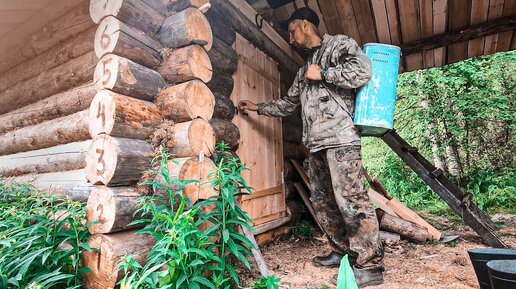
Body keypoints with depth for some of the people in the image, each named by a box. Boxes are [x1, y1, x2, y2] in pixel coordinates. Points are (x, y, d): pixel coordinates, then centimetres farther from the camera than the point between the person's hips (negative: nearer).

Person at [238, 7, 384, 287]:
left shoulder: (339, 43, 7)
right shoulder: (303, 69, 27)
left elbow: (362, 72, -11)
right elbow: (287, 104, 32)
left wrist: (323, 73, -5)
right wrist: (258, 107, 35)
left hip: (340, 138, -8)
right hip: (317, 144, 8)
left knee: (350, 199, -9)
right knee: (322, 200, 9)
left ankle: (369, 266, 3)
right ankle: (343, 252, 23)